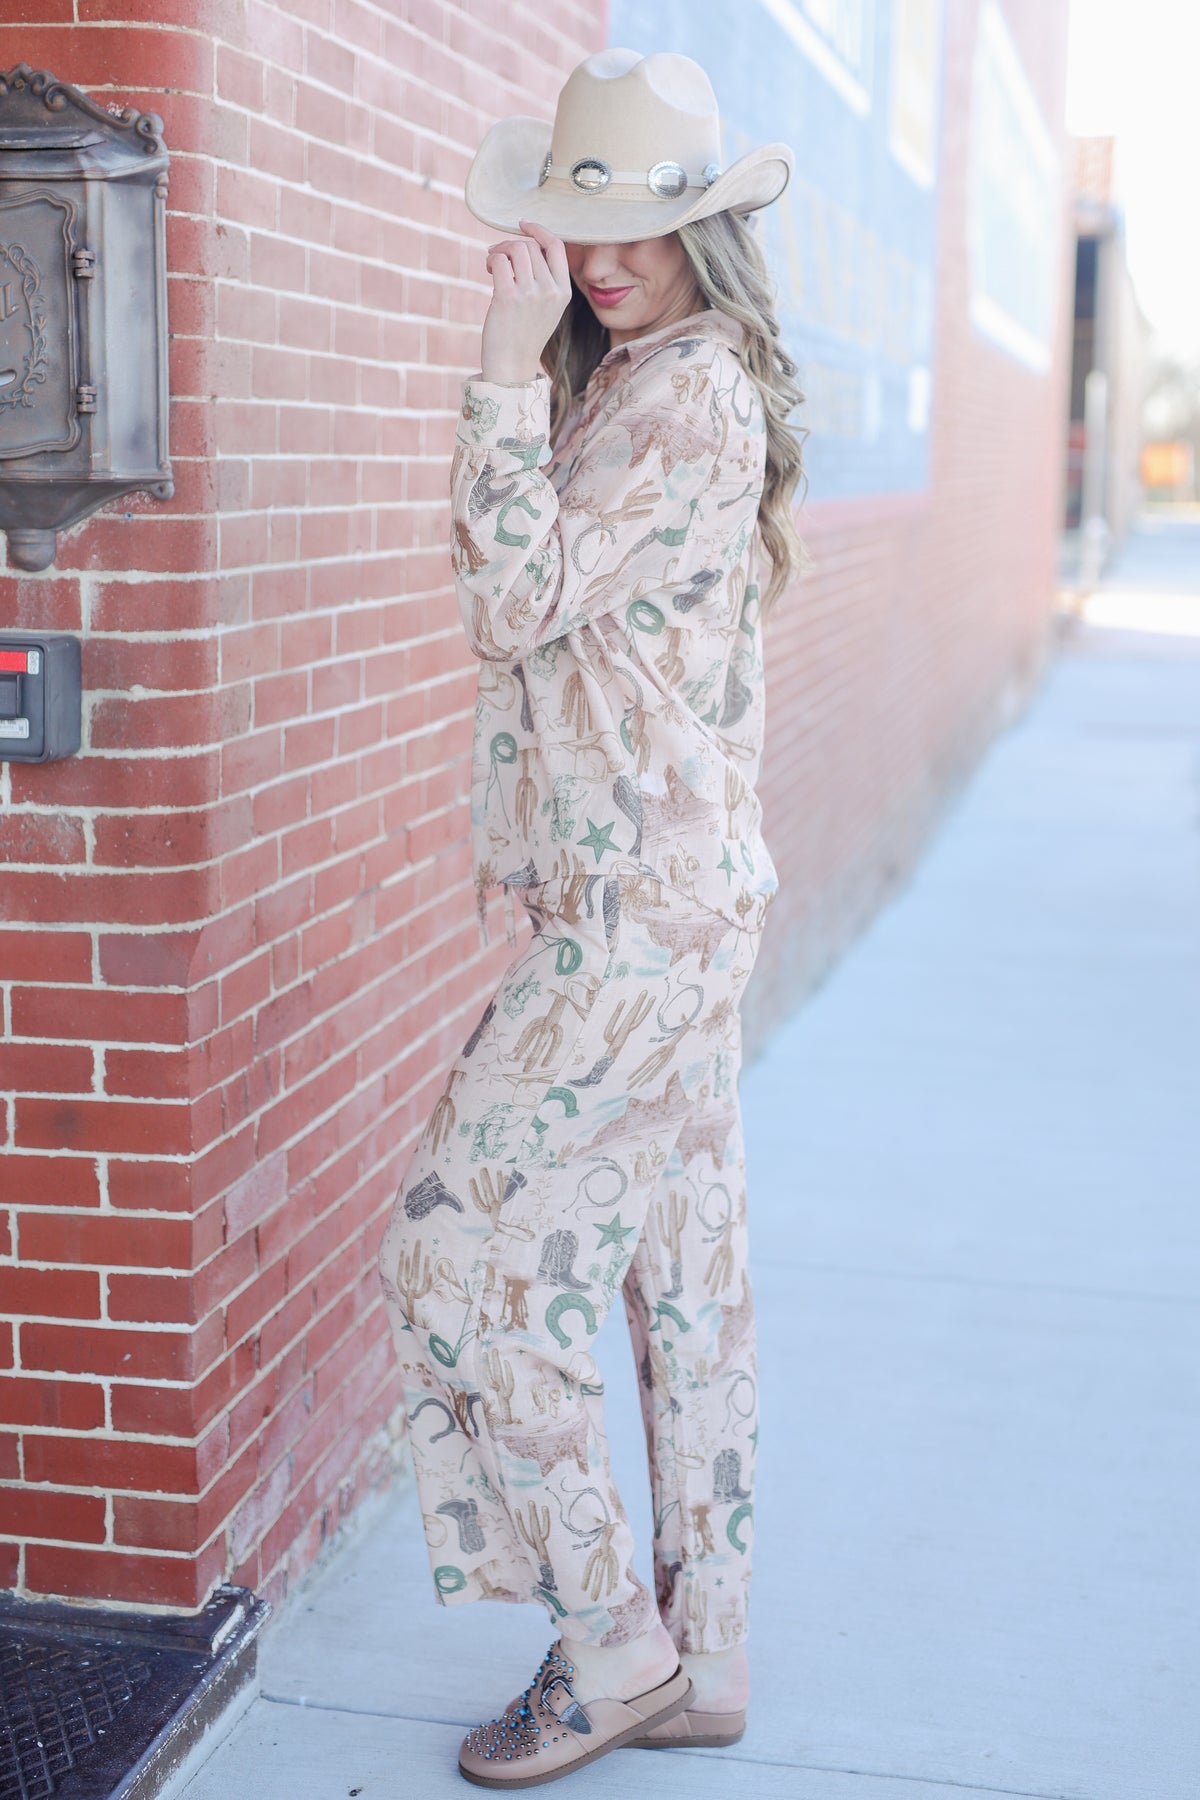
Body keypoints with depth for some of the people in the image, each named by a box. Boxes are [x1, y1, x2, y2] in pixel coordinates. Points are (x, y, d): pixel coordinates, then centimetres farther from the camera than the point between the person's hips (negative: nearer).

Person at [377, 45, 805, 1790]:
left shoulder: (698, 391, -13)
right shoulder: (628, 382, 17)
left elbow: (520, 599, -19)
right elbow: (538, 617, 19)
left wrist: (509, 369, -17)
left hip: (645, 908, -10)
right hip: (655, 903, 10)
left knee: (459, 1225, -6)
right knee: (682, 1271, 12)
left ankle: (608, 1640, 6)